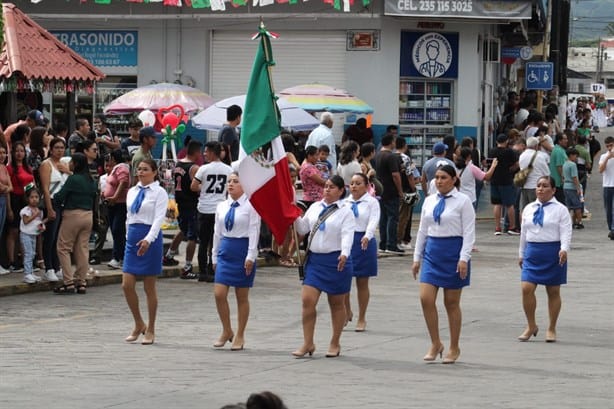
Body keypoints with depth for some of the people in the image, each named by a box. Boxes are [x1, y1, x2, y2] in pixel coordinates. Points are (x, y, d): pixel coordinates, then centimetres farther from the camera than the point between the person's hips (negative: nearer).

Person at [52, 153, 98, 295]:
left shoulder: (73, 179, -14)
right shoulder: (91, 181, 7)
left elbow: (59, 197, -14)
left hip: (73, 214, -7)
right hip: (88, 215, 7)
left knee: (63, 248, 2)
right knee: (82, 249, 10)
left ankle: (69, 283, -5)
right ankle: (81, 283, 10)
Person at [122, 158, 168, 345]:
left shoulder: (159, 193, -6)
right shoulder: (132, 191, 12)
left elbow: (158, 218, -15)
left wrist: (148, 239, -28)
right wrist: (129, 236, 16)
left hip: (150, 239, -6)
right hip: (132, 237, 6)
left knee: (149, 287, 2)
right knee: (127, 285, -1)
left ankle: (150, 329, 13)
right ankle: (139, 324, 15)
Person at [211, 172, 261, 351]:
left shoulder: (250, 206, -7)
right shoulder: (222, 206, 9)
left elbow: (254, 231, -10)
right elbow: (217, 232, 14)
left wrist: (251, 256, -16)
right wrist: (215, 256, 14)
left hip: (243, 249, -5)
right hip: (225, 250, 5)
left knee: (242, 296, 4)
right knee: (219, 294, -3)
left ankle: (239, 336, 15)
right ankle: (227, 331, 14)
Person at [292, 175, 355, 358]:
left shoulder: (345, 212, -6)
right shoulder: (315, 207, 11)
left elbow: (347, 235, -18)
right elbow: (303, 229, 13)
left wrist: (344, 254, -33)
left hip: (335, 260, -4)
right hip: (315, 259, 4)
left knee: (336, 303, 8)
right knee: (307, 300, -5)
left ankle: (335, 344, 21)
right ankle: (308, 343, 3)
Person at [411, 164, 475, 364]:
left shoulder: (463, 201, -6)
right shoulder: (429, 201, 9)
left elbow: (469, 232, -9)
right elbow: (422, 230, 14)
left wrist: (464, 259, -17)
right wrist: (417, 257, 11)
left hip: (453, 250, -4)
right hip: (432, 252, 5)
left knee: (452, 303, 4)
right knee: (426, 299, -6)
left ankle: (454, 348, 16)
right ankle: (435, 344, 7)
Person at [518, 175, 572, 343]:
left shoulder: (560, 210, -3)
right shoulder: (529, 209, 11)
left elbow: (566, 232, -10)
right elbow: (524, 233, 17)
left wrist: (564, 249, -26)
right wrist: (521, 254, 18)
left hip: (553, 252, -3)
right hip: (532, 252, 3)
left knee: (553, 291, 5)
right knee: (526, 288, -8)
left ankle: (552, 329, 17)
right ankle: (531, 326, 7)